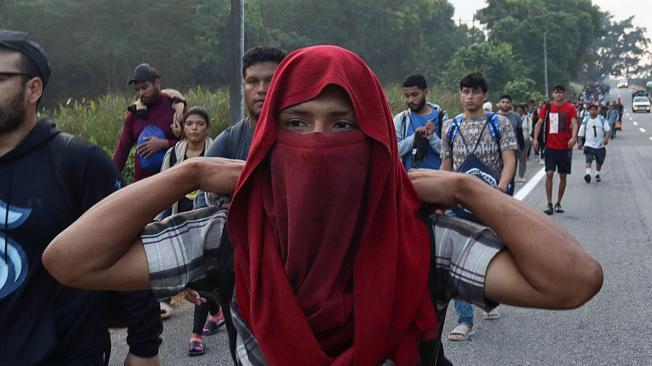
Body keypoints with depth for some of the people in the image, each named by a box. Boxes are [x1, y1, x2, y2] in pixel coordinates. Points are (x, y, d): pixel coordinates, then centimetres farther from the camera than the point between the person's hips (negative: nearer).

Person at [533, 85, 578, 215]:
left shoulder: (570, 108, -1)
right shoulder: (546, 107, 4)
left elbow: (574, 124, -11)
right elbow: (539, 123, 3)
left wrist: (573, 138, -29)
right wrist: (535, 139, -11)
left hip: (565, 147, 0)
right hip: (550, 146, 0)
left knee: (563, 176, 7)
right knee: (549, 173, -9)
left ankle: (558, 203, 20)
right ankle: (549, 204, -3)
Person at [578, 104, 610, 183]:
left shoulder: (602, 119, 3)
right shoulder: (585, 120, 3)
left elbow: (607, 130, -3)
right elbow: (581, 133, 7)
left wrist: (606, 138, -19)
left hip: (600, 145, 2)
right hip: (589, 144, -2)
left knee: (599, 161, 13)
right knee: (589, 160, -19)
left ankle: (597, 175, 30)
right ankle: (588, 173, -29)